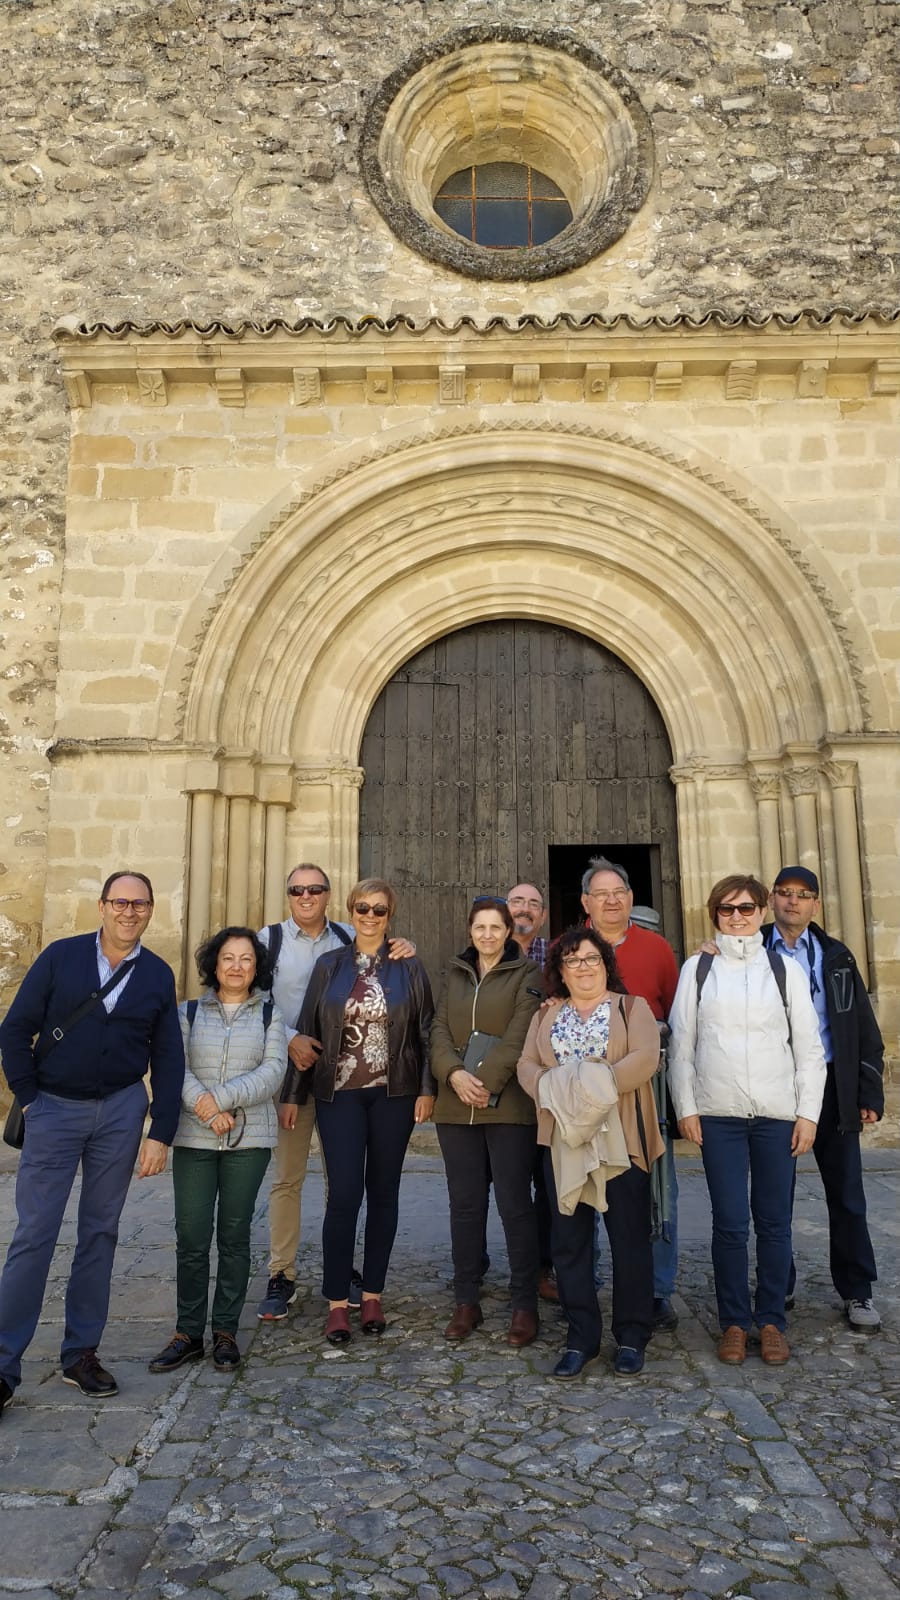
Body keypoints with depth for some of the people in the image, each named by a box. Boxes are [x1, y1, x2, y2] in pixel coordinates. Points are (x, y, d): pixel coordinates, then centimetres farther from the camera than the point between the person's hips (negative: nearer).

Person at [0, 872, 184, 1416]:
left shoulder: (158, 975, 2)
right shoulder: (60, 957, -4)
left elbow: (168, 1059, 4)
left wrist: (161, 1134, -1)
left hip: (121, 1111, 2)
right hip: (55, 1109, -2)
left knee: (100, 1234, 10)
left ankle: (82, 1352, 23)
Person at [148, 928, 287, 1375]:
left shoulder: (269, 1015, 6)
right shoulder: (189, 1012, 8)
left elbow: (273, 1071, -6)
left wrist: (220, 1099, -16)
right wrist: (204, 1107, -18)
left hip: (249, 1138, 0)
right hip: (194, 1138, 1)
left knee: (234, 1234, 6)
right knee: (191, 1235, 1)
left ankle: (225, 1332, 18)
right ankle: (188, 1333, 15)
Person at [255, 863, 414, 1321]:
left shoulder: (348, 938, 6)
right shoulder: (269, 939, 0)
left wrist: (404, 951, -14)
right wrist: (291, 1040, -17)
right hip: (291, 1069, -2)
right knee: (286, 1177, 3)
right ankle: (281, 1276, 15)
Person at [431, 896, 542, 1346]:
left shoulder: (526, 974, 1)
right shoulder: (454, 974, 15)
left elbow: (519, 1035, -9)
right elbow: (439, 1029, 6)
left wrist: (487, 1081, -17)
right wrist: (454, 1074, -11)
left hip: (508, 1105, -4)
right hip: (456, 1106, 4)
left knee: (514, 1204, -1)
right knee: (464, 1204, 9)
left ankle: (524, 1306, 11)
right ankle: (466, 1302, 20)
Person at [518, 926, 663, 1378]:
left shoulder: (632, 1007, 3)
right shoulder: (545, 1016, 15)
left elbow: (645, 1059, -11)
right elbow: (527, 1065, 6)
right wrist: (547, 1086, -16)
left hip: (621, 1137, -3)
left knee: (629, 1238, 4)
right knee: (569, 1240, 7)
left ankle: (631, 1337, 19)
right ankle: (580, 1338, 19)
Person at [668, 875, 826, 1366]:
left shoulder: (784, 970, 4)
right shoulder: (697, 969, 4)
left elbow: (809, 1048, 5)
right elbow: (681, 1044, 5)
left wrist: (808, 1113, 0)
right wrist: (686, 1108, 1)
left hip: (777, 1114, 1)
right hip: (718, 1114, 0)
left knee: (774, 1222, 5)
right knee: (730, 1223, 0)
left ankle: (771, 1320, 21)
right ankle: (734, 1322, 16)